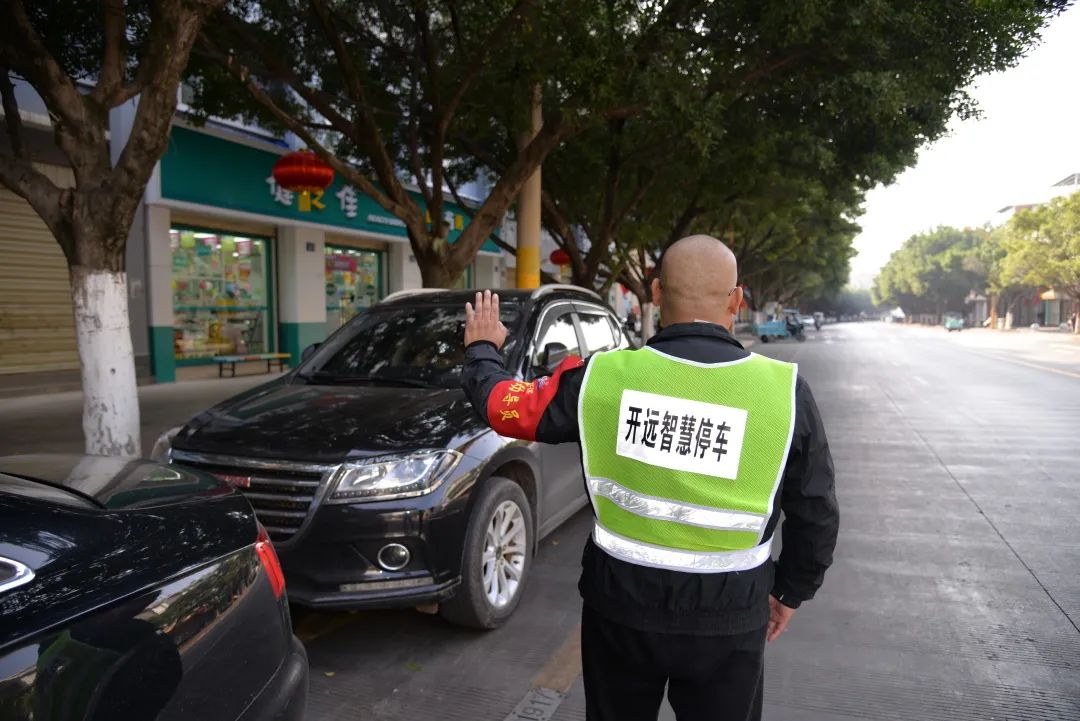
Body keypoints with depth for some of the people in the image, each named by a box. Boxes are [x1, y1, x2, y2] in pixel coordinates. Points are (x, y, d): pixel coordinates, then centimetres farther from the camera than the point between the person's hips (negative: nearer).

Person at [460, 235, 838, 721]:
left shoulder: (601, 376, -14)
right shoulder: (784, 391, -13)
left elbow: (502, 406, 2)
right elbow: (816, 515, -2)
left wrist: (482, 350, 22)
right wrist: (791, 592, 15)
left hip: (619, 602, 1)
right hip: (727, 617, 0)